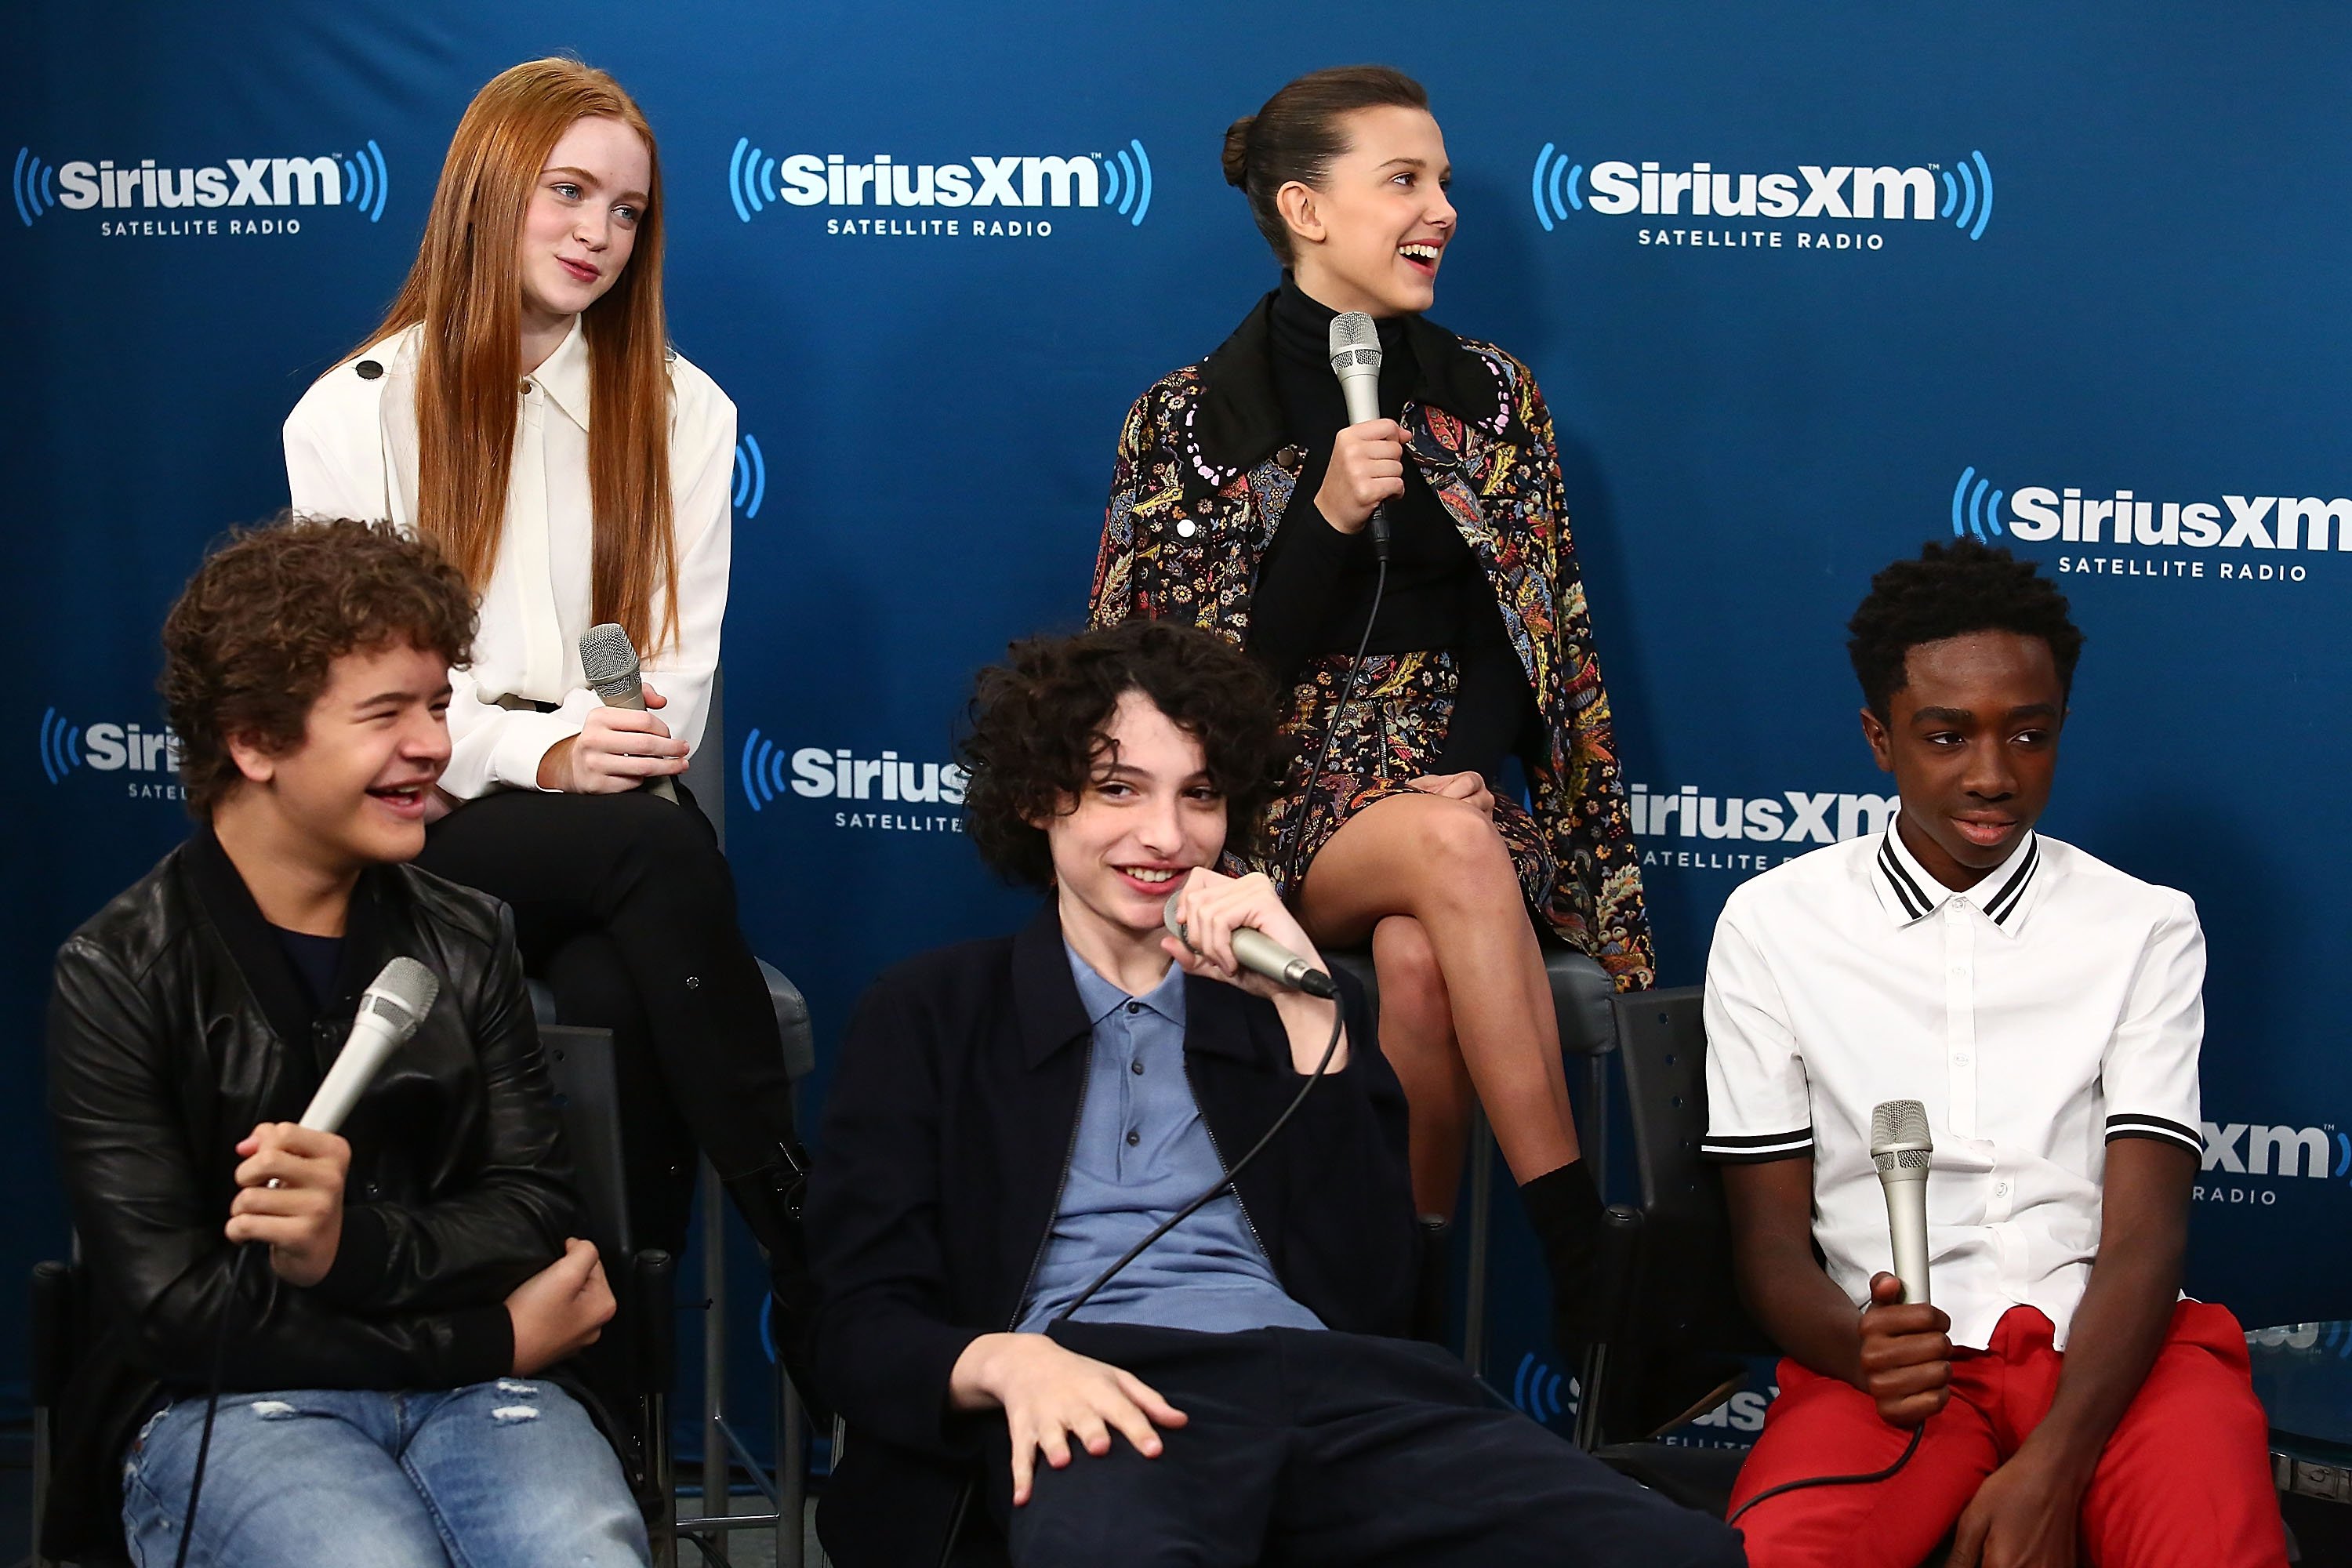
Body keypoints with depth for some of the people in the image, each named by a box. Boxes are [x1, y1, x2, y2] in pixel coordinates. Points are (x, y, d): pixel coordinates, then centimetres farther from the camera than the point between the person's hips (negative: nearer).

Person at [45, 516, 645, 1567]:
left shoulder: (464, 941, 11)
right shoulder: (116, 977, -3)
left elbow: (534, 1208, 4)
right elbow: (177, 1306, -8)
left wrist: (353, 1244, -19)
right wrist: (497, 1338, -8)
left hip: (474, 1393, 3)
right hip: (224, 1404, -3)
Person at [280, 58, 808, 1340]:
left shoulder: (681, 413, 12)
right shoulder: (353, 414, 5)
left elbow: (681, 670, 7)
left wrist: (601, 756, -14)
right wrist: (537, 757, -19)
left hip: (610, 811, 2)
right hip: (426, 839, -2)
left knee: (621, 1000, -35)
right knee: (658, 847, -34)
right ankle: (811, 1261, -33)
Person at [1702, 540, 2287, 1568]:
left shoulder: (2147, 929, 11)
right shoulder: (1772, 925, 11)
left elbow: (2144, 1234, 0)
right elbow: (1769, 1235, 9)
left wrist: (2051, 1466, -18)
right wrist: (1857, 1346, -16)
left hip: (2111, 1350, 0)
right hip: (1899, 1357, 1)